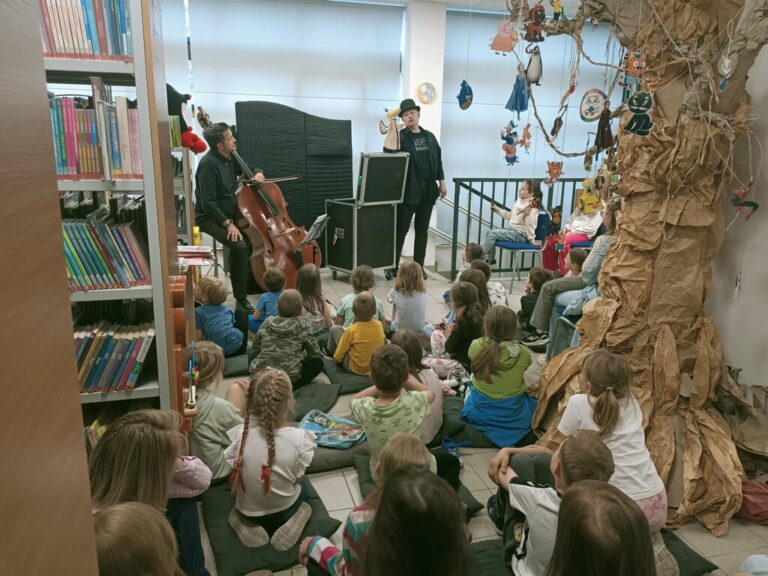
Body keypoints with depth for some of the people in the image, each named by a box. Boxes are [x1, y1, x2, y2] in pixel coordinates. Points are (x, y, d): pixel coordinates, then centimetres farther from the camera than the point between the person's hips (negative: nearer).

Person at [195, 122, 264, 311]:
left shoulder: (230, 158, 4)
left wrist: (258, 174, -1)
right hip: (211, 218, -8)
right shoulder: (209, 164, -20)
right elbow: (208, 203, -22)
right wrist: (228, 224, -26)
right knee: (240, 246, -29)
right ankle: (241, 298, -17)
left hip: (230, 213, 8)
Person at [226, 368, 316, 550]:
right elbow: (298, 478, -14)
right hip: (284, 512, -2)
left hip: (247, 511, 2)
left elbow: (234, 475, -10)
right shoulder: (299, 438, -28)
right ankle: (286, 526, 8)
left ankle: (249, 526, 11)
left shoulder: (241, 433, -23)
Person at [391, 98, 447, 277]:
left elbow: (438, 160, 15)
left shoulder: (429, 136, 12)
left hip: (428, 190, 5)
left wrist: (441, 182, 12)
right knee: (401, 229, 1)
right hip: (408, 191, -5)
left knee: (422, 230, 10)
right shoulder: (401, 136, -2)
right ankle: (393, 266, 11)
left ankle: (419, 266, 19)